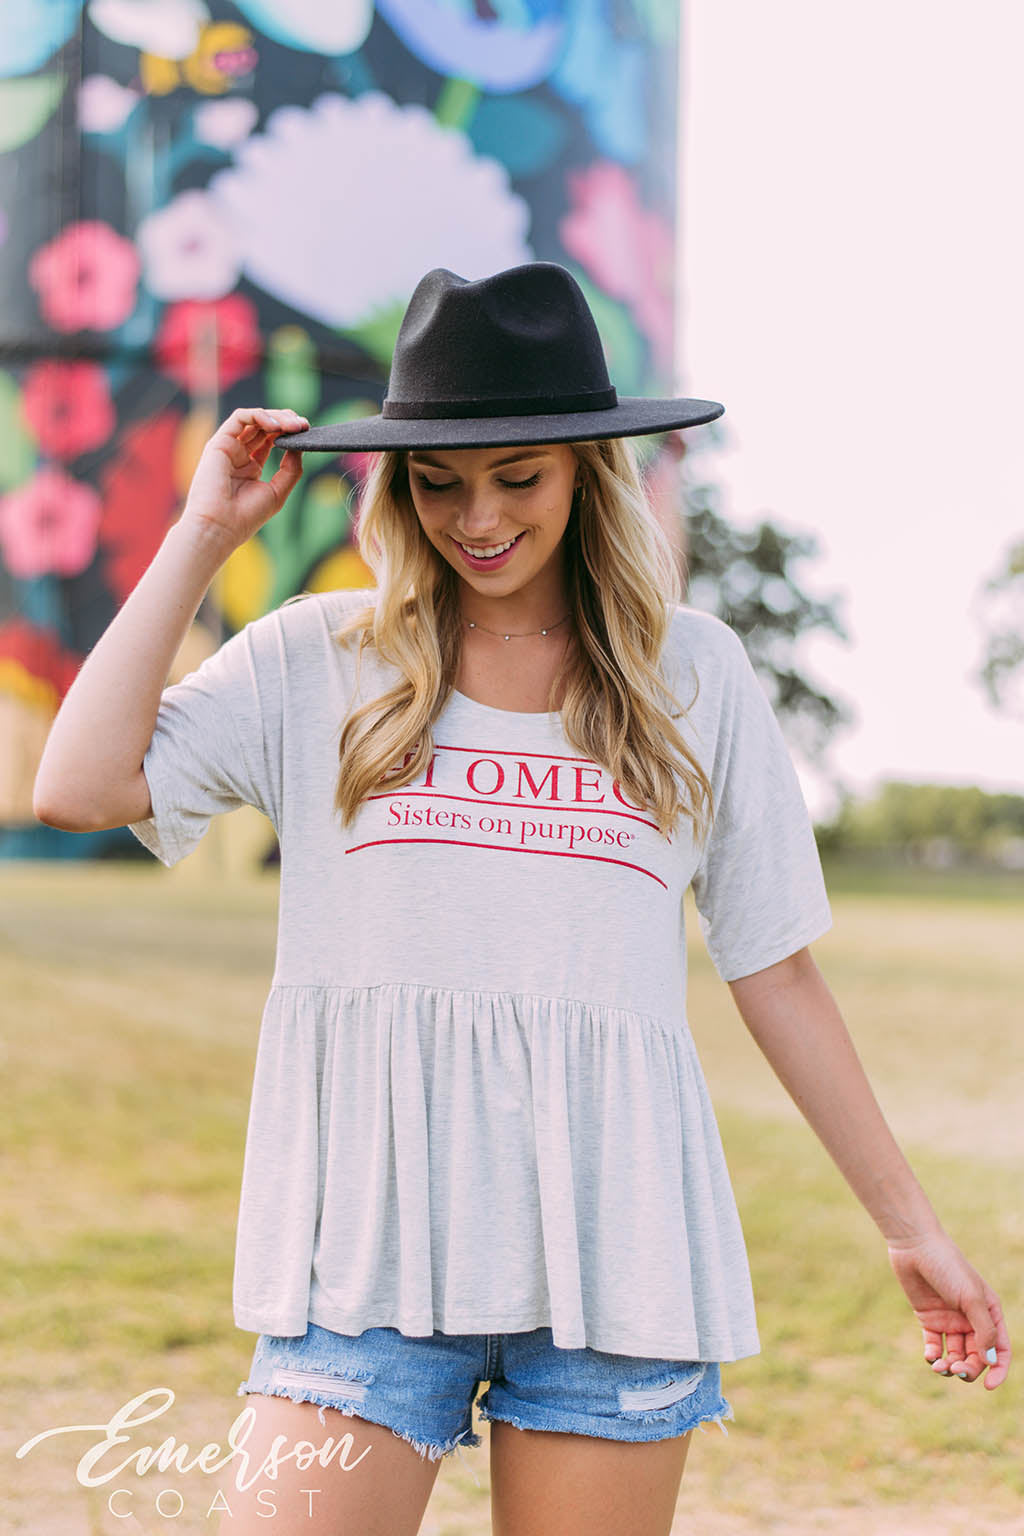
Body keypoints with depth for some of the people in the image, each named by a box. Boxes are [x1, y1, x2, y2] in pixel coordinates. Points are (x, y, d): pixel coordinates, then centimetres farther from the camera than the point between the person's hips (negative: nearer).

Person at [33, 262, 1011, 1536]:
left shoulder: (692, 674, 9)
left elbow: (776, 971, 14)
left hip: (613, 1237, 1)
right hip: (371, 1239, -1)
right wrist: (203, 534, 1)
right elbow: (78, 786, -6)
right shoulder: (314, 663, 7)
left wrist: (910, 1226, 14)